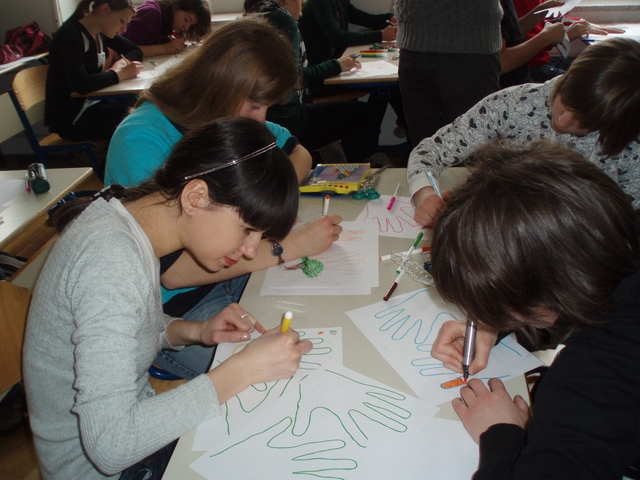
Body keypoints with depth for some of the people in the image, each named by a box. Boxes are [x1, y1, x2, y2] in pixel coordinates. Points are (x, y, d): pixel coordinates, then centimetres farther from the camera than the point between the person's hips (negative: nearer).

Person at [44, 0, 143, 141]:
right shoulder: (69, 35, -20)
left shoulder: (100, 32, 3)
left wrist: (121, 63, -9)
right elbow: (81, 84, -33)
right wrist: (121, 74, -24)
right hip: (70, 116, -8)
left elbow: (135, 51, 12)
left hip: (93, 102, 8)